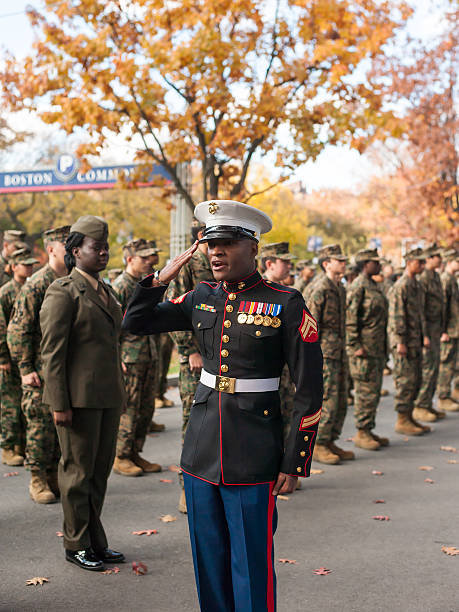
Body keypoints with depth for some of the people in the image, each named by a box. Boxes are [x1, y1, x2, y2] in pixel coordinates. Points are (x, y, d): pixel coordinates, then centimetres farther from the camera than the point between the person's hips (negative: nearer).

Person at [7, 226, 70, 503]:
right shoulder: (36, 285, -10)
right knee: (42, 426, -1)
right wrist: (26, 369, -14)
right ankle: (38, 481, 12)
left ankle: (55, 476, 23)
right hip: (42, 371, -6)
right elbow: (18, 330, -11)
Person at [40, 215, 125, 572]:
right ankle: (77, 545, 18)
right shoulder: (64, 292, -10)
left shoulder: (107, 292, 14)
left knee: (101, 470, 14)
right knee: (78, 471, 4)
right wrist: (59, 404, -17)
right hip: (78, 396, -8)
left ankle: (95, 540, 27)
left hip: (108, 396, 8)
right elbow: (52, 352, -14)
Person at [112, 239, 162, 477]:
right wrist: (118, 359, -16)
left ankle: (135, 454, 21)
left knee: (146, 408, 11)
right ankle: (120, 457, 9)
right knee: (129, 408, -2)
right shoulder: (119, 287, -10)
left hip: (149, 356, 8)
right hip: (130, 358, -8)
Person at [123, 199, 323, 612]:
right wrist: (163, 277, -3)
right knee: (209, 562, 16)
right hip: (201, 453, 5)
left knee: (251, 567, 5)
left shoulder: (287, 305, -9)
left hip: (253, 461, -5)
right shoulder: (202, 298, 6)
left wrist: (294, 464, -9)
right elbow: (135, 323, 11)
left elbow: (309, 389, -7)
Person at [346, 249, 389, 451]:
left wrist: (383, 347, 22)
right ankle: (361, 433, 2)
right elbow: (350, 318, -18)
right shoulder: (357, 287, -13)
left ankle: (369, 430, 20)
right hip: (364, 348, -10)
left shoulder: (373, 286, 17)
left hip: (377, 348, 10)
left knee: (374, 391, 12)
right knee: (366, 391, -6)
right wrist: (356, 346, -20)